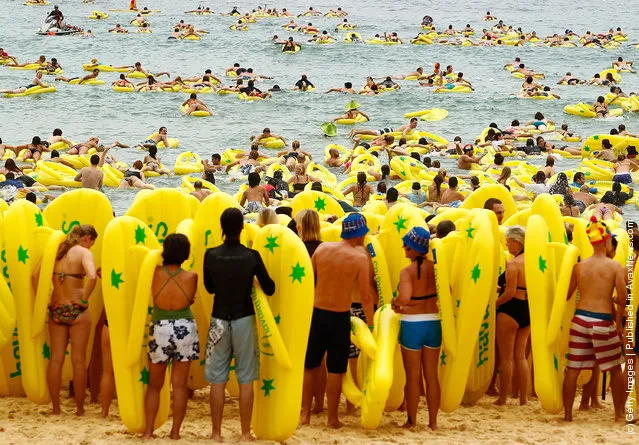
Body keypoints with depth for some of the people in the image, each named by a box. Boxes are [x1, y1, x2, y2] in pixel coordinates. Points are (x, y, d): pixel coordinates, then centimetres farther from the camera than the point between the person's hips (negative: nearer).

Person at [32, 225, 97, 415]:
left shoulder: (55, 250, 6)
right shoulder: (83, 252, -8)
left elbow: (35, 275, -2)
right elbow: (92, 277, -26)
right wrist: (84, 299, -13)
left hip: (56, 309, 4)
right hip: (76, 310, -4)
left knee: (55, 358, 9)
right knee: (79, 360, 4)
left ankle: (55, 407, 11)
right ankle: (79, 408, 8)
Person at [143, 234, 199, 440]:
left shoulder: (155, 273, -9)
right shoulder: (191, 276, -7)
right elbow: (191, 300, 5)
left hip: (160, 329, 0)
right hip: (185, 329, 0)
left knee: (154, 385, 12)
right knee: (180, 386, 7)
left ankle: (148, 431, 8)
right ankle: (175, 432, 8)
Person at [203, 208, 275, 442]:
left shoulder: (211, 255, -7)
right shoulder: (252, 256, -11)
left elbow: (209, 287, 6)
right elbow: (269, 289, -4)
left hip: (219, 319, 1)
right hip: (244, 320, -1)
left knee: (217, 380, 7)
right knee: (245, 380, 6)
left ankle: (216, 433, 9)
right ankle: (245, 434, 8)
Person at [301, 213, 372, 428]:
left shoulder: (322, 248, -1)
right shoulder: (360, 257, -11)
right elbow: (365, 297, -11)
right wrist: (371, 324, 0)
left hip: (316, 313, 3)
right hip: (340, 317, -3)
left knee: (310, 366, 14)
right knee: (335, 370, 6)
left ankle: (305, 414, 18)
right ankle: (332, 418, 12)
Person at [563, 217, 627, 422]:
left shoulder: (579, 266, 3)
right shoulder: (615, 266, -7)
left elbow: (565, 295, 4)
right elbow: (622, 297, -13)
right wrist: (618, 318, 4)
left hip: (580, 318, 3)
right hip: (603, 321, -3)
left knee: (573, 368, 7)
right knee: (615, 369, 11)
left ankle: (567, 413, 8)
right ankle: (619, 413, 15)